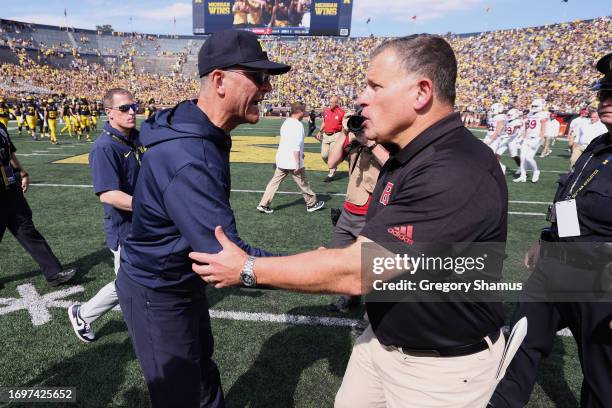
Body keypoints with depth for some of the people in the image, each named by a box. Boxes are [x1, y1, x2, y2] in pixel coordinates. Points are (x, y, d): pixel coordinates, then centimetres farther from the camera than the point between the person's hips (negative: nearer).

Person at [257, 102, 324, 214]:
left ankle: (263, 205, 6)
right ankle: (312, 204, 23)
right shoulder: (297, 125, -17)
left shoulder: (286, 122, 11)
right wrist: (298, 164, -20)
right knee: (303, 183, 8)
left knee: (275, 182, 8)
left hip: (281, 160, 8)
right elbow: (296, 146, -22)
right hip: (293, 161, -8)